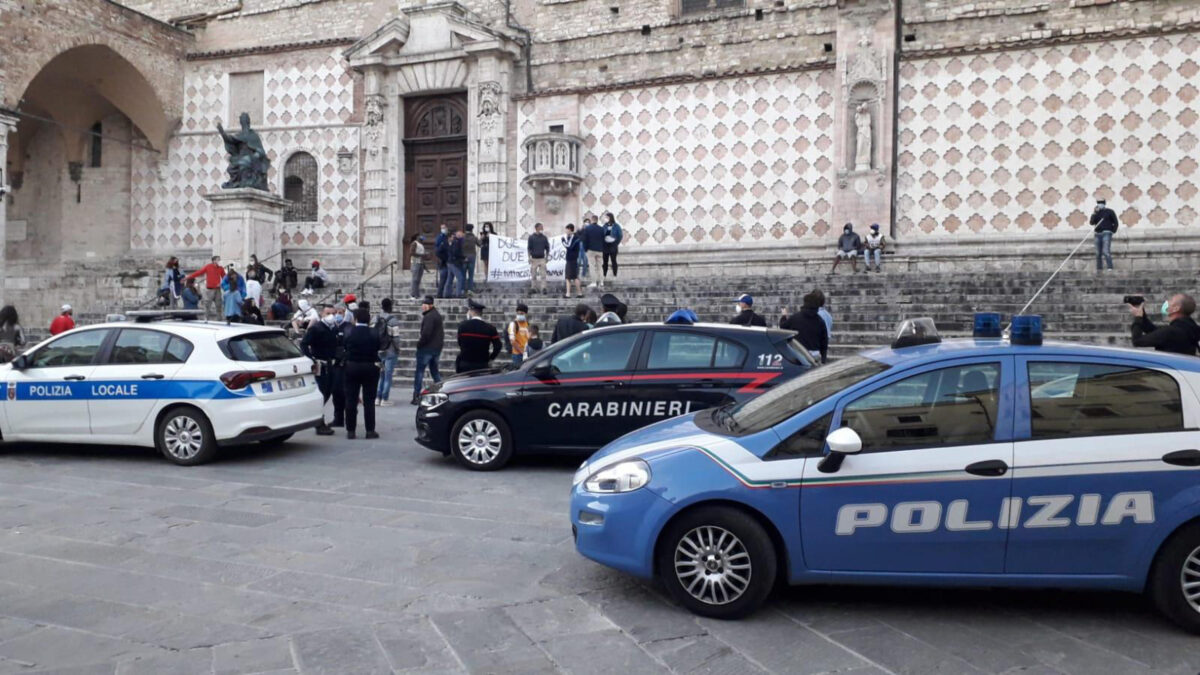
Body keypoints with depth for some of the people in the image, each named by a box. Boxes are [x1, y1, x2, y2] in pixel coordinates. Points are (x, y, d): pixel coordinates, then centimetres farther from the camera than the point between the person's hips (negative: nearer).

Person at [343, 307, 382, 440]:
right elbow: (378, 348, -3)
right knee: (369, 401, 4)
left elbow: (345, 348, -1)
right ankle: (370, 430, 3)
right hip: (370, 368, -1)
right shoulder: (374, 333, -8)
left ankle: (350, 430, 9)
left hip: (352, 367, 1)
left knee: (351, 400, 8)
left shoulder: (349, 332, -6)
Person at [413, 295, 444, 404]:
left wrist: (419, 343, -12)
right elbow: (441, 332, 19)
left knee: (420, 371, -4)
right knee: (434, 370, 17)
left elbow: (426, 333, -24)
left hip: (426, 348, -9)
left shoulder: (429, 317, -16)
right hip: (437, 347, 9)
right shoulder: (437, 316, 15)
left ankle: (416, 396, -6)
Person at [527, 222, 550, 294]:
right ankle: (534, 288, 13)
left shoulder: (544, 237, 7)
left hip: (542, 258, 2)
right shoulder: (531, 237, 0)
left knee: (543, 274, -7)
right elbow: (529, 248, 0)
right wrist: (529, 257, -7)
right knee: (533, 275, 4)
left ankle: (543, 288, -9)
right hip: (534, 259, -2)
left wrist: (547, 256, 8)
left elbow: (547, 247, 13)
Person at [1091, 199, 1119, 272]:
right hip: (1098, 234, 5)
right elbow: (1092, 222, 2)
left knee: (1106, 251, -18)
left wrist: (1113, 231, -5)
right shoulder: (1096, 212, 14)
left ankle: (1110, 268, -20)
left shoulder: (1110, 212, 3)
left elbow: (1115, 223, 4)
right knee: (1098, 253, 6)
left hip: (1106, 233, -5)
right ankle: (1099, 269, 11)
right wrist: (1093, 214, -7)